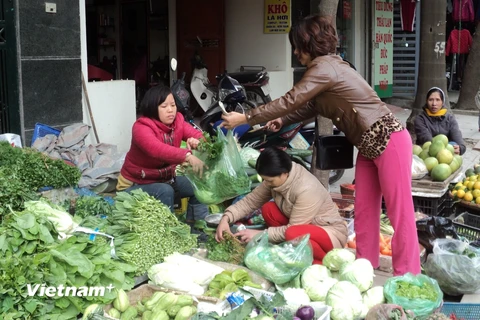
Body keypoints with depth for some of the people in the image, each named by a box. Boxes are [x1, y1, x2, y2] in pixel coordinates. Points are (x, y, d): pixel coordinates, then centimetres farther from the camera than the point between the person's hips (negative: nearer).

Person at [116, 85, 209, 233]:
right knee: (165, 192, -32)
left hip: (165, 178, 7)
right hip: (136, 184, -7)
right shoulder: (141, 127, -26)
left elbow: (199, 135, -14)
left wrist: (196, 141, -40)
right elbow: (157, 149, -46)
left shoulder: (177, 121, -6)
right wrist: (187, 156, -60)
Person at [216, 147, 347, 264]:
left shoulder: (306, 190, -32)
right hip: (303, 224, 8)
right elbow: (250, 200, -5)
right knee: (268, 209, -11)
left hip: (331, 233, -7)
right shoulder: (276, 178, -11)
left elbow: (292, 230, -28)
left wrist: (259, 234, -24)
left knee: (293, 234, -36)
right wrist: (226, 218, -19)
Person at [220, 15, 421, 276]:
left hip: (388, 140, -10)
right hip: (369, 146, 10)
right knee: (364, 210, 10)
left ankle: (407, 278, 2)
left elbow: (291, 100, -18)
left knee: (399, 212, -4)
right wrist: (283, 121, 13)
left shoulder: (325, 67, -17)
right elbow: (310, 106, 25)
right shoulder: (326, 66, 13)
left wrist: (245, 118, -11)